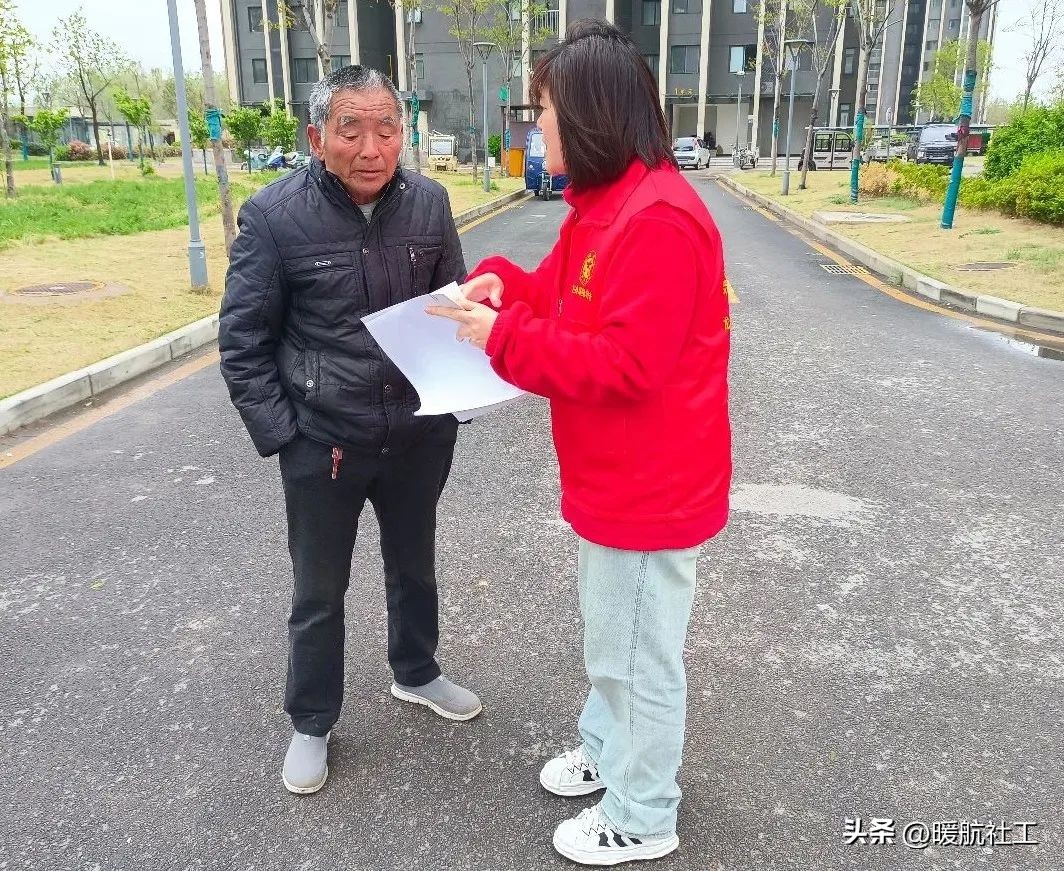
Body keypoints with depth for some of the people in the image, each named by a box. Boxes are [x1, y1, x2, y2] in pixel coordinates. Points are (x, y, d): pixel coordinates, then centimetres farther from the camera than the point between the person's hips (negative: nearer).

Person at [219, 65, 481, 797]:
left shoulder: (429, 203, -5)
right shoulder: (274, 215, -14)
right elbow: (243, 343, -8)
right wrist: (283, 435, -13)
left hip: (420, 435, 3)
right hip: (323, 445, -3)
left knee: (415, 567, 22)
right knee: (319, 592, 13)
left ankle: (416, 673, 48)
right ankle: (312, 724, 35)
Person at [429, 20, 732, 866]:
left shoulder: (659, 218, -26)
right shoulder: (607, 202, 9)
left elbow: (625, 364, -28)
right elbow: (562, 297, 16)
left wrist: (504, 339, -23)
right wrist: (500, 282, -3)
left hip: (652, 489, -10)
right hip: (619, 479, 10)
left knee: (639, 657, 8)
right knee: (611, 636, 26)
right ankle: (606, 750, 48)